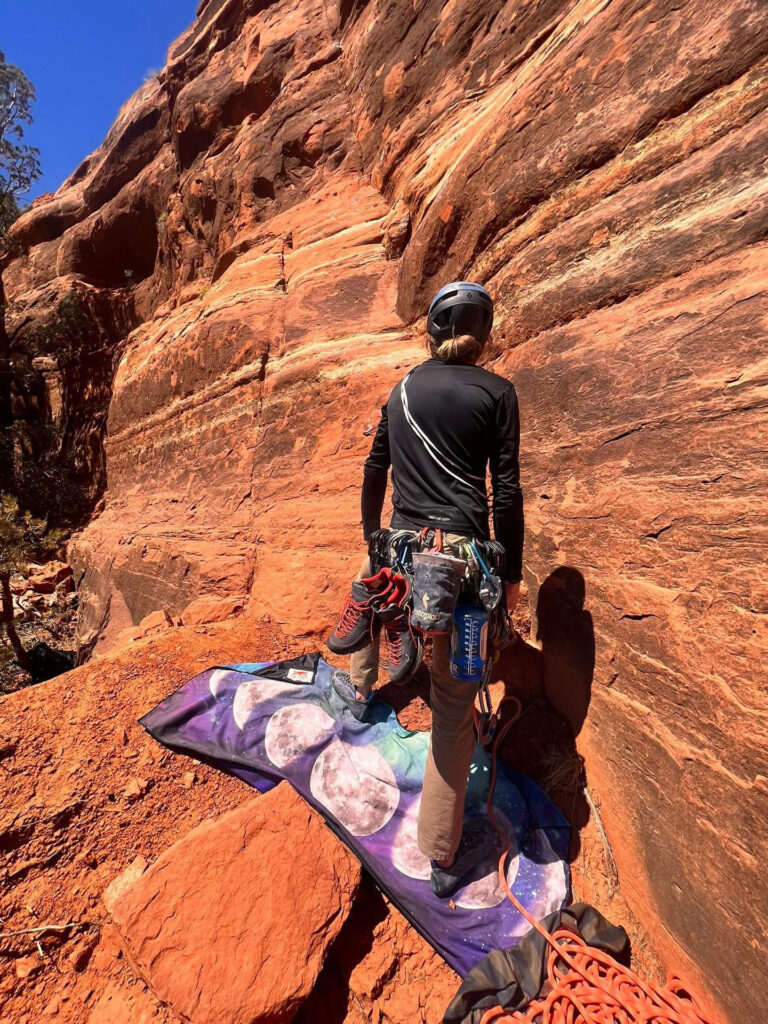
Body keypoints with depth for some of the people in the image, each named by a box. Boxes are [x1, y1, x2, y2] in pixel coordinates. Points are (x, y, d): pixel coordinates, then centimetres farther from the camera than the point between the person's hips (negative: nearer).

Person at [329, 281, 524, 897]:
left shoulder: (403, 390, 13)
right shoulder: (496, 392, 2)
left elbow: (375, 471, 15)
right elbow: (507, 491, -3)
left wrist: (373, 540, 26)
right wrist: (512, 574, 5)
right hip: (463, 553, -3)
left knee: (375, 589, 39)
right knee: (455, 701, 7)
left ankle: (361, 689, 57)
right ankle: (443, 855, 23)